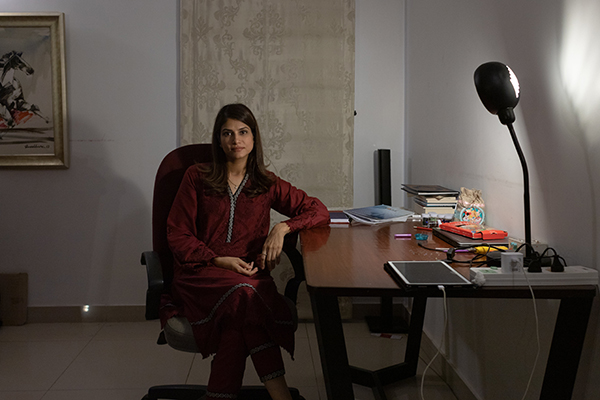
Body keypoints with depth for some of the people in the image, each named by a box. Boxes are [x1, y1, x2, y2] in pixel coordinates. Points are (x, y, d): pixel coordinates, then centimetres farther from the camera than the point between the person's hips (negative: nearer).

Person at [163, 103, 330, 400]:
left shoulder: (267, 184, 14)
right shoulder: (197, 178, 10)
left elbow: (319, 211, 13)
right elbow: (177, 235, 7)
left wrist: (283, 227, -7)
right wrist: (220, 260, -9)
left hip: (249, 274, 2)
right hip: (200, 273, -2)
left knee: (240, 318, -36)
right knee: (243, 293, -37)